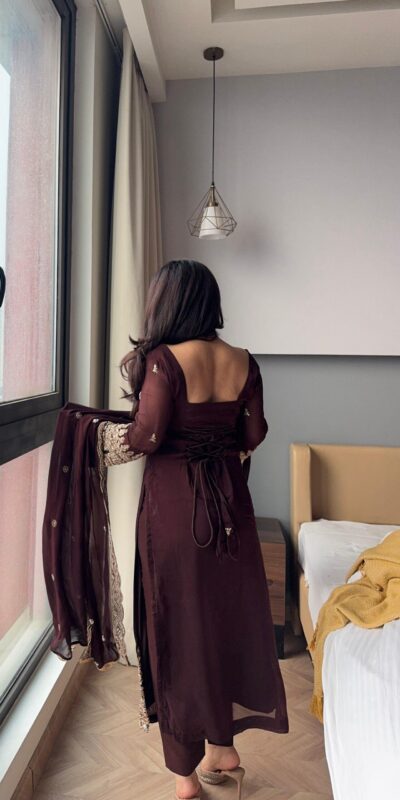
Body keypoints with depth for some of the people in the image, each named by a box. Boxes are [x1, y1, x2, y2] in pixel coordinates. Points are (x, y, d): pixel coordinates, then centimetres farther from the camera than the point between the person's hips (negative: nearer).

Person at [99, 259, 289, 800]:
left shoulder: (162, 359, -14)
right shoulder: (243, 362, 1)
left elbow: (148, 437, -17)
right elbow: (253, 435, 4)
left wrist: (110, 435, 3)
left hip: (174, 503, -5)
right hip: (229, 501, 5)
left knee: (178, 624, 10)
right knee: (227, 615, 19)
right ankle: (223, 747, 38)